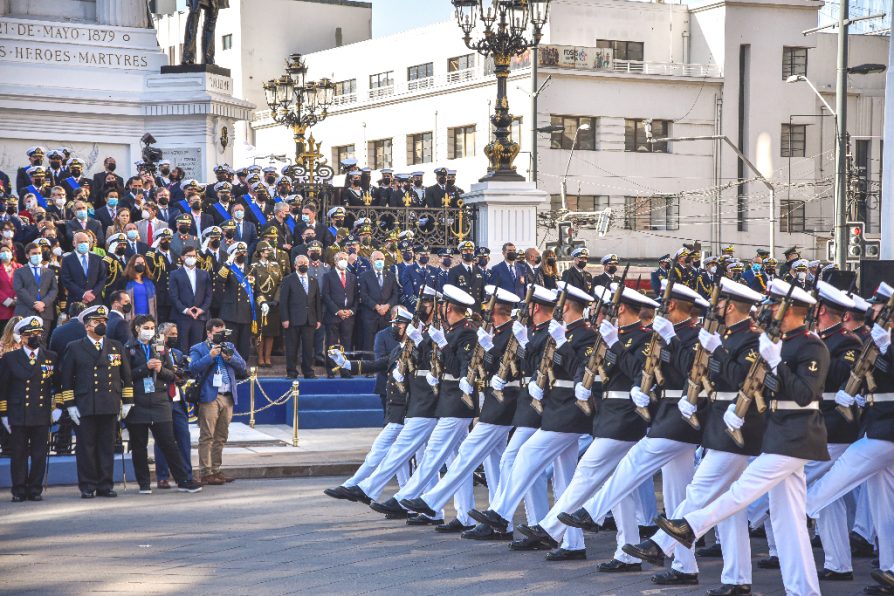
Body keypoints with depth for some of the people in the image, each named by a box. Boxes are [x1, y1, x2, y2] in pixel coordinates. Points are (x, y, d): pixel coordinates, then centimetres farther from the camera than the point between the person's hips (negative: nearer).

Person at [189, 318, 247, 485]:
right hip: (209, 397, -6)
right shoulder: (198, 349, 4)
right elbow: (194, 367, -12)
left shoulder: (229, 346, 19)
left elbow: (242, 366, 11)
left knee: (221, 437, 10)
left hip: (227, 397, 6)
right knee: (207, 437, -7)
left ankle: (216, 470, 17)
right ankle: (206, 473, -7)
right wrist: (210, 356, -19)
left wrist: (230, 358, -6)